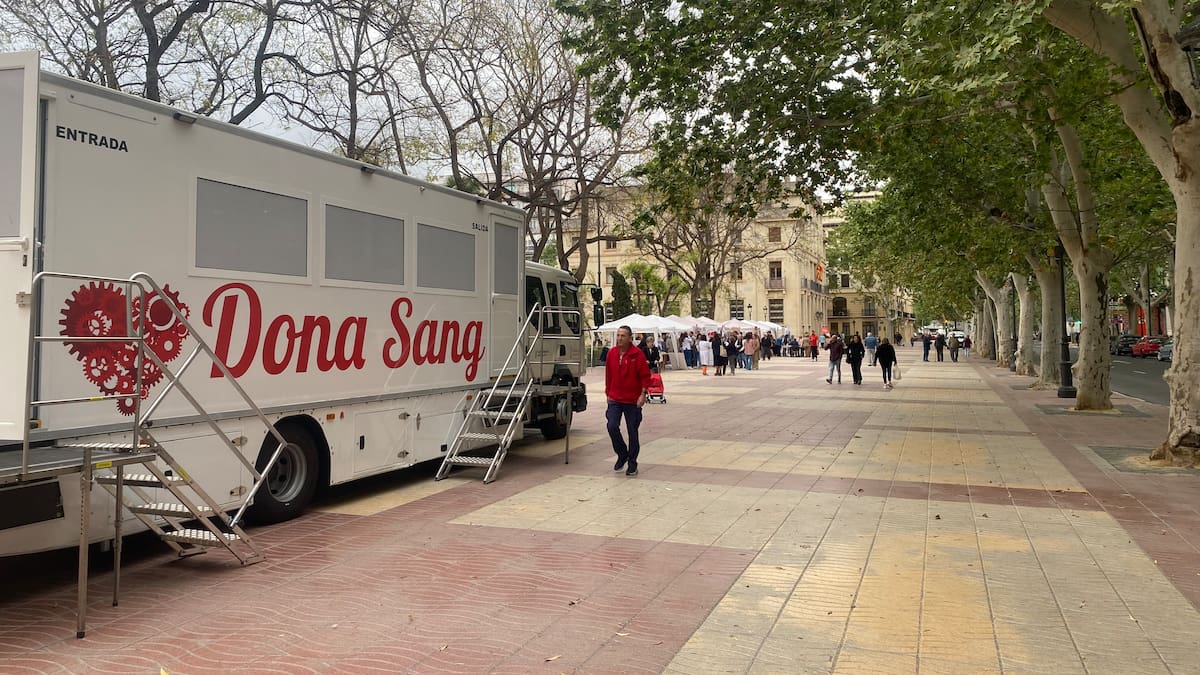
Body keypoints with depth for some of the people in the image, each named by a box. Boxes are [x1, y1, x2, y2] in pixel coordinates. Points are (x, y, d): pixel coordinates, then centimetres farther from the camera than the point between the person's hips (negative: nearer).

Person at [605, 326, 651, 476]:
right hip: (615, 399, 3)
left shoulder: (637, 354, -9)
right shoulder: (612, 353, 5)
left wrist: (643, 394, -16)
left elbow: (645, 376, -8)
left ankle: (632, 464, 18)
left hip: (633, 401, -3)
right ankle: (622, 455, 14)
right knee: (612, 426, -11)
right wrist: (608, 393, 14)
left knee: (632, 432, 5)